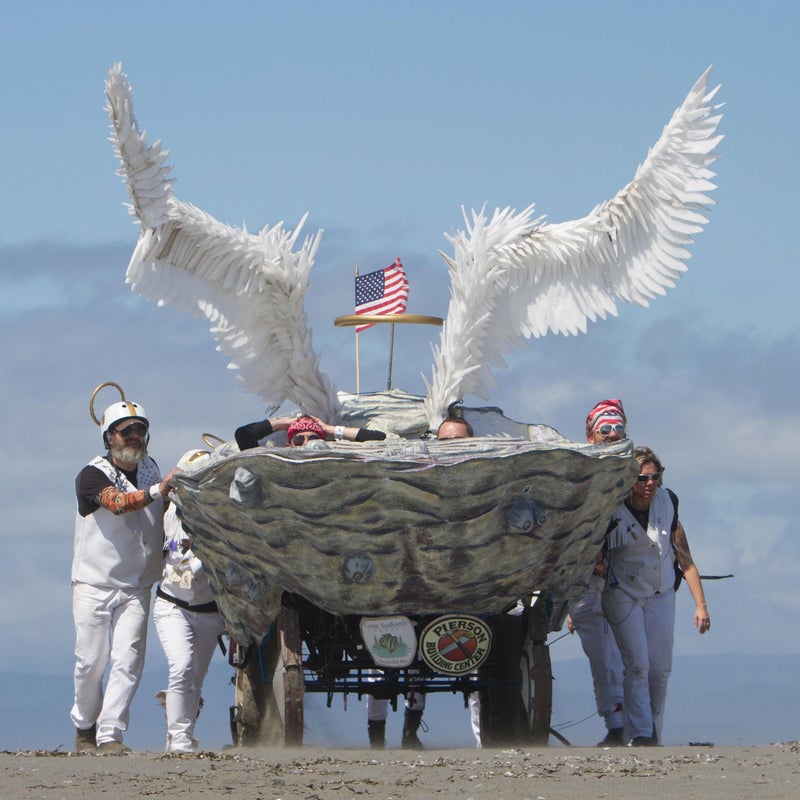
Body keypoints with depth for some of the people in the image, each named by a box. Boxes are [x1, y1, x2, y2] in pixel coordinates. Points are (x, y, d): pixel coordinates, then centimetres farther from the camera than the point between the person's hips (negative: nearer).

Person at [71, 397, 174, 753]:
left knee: (127, 660, -9)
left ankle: (110, 734, -7)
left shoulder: (151, 471, 11)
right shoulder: (92, 475, -7)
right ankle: (84, 726, 22)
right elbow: (117, 502, -26)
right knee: (91, 661, 0)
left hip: (136, 587, 3)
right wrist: (158, 490, -40)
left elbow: (169, 515, 15)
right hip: (94, 585, -3)